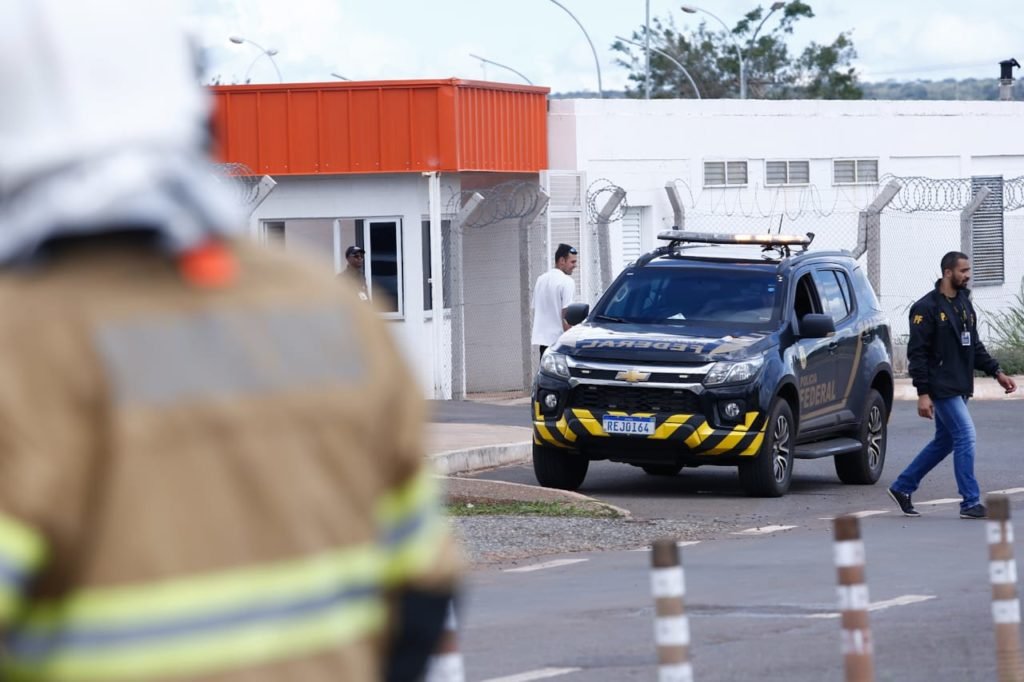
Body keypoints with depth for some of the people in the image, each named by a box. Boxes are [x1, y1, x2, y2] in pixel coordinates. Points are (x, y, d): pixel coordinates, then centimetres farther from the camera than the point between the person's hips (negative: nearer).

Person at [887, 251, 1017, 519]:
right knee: (965, 437, -12)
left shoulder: (964, 304, 14)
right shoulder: (927, 307, -12)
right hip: (941, 387, -9)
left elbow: (975, 346, 21)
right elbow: (917, 353, -14)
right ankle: (971, 503, -8)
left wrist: (997, 372, 9)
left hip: (959, 389, 9)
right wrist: (923, 393, -18)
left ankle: (902, 487, 26)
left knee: (944, 442, 14)